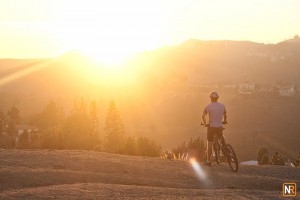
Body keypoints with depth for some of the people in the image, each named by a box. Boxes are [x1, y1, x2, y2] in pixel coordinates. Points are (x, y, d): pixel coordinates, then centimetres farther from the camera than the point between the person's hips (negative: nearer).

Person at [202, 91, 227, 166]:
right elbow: (225, 115, 19)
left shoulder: (208, 106, -8)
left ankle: (208, 161, 7)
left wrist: (205, 123, -3)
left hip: (211, 127, -3)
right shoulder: (222, 106, 4)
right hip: (220, 127, 3)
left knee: (209, 144, 4)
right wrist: (224, 121, 38)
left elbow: (203, 116, -18)